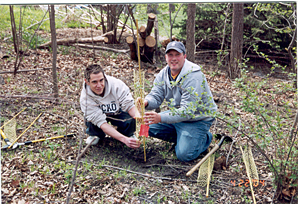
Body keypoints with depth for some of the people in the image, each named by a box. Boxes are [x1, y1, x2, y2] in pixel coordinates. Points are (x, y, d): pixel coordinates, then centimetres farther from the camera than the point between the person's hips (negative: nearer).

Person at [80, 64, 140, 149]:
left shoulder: (117, 85, -33)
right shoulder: (85, 98, -32)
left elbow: (129, 105, -25)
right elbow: (101, 122, -37)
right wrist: (124, 139, -49)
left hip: (118, 113, 0)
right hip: (99, 115, 0)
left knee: (130, 120, -31)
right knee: (90, 121, -33)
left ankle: (128, 134, 8)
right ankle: (96, 134, 6)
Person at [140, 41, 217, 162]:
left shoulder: (193, 76, -28)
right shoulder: (163, 74, -3)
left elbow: (187, 111, -33)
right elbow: (156, 96, -5)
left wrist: (161, 118, -45)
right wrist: (146, 102, -31)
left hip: (197, 119, -7)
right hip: (177, 114, 7)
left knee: (184, 155, -19)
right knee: (149, 126, -3)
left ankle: (205, 138, 12)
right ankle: (182, 138, 11)